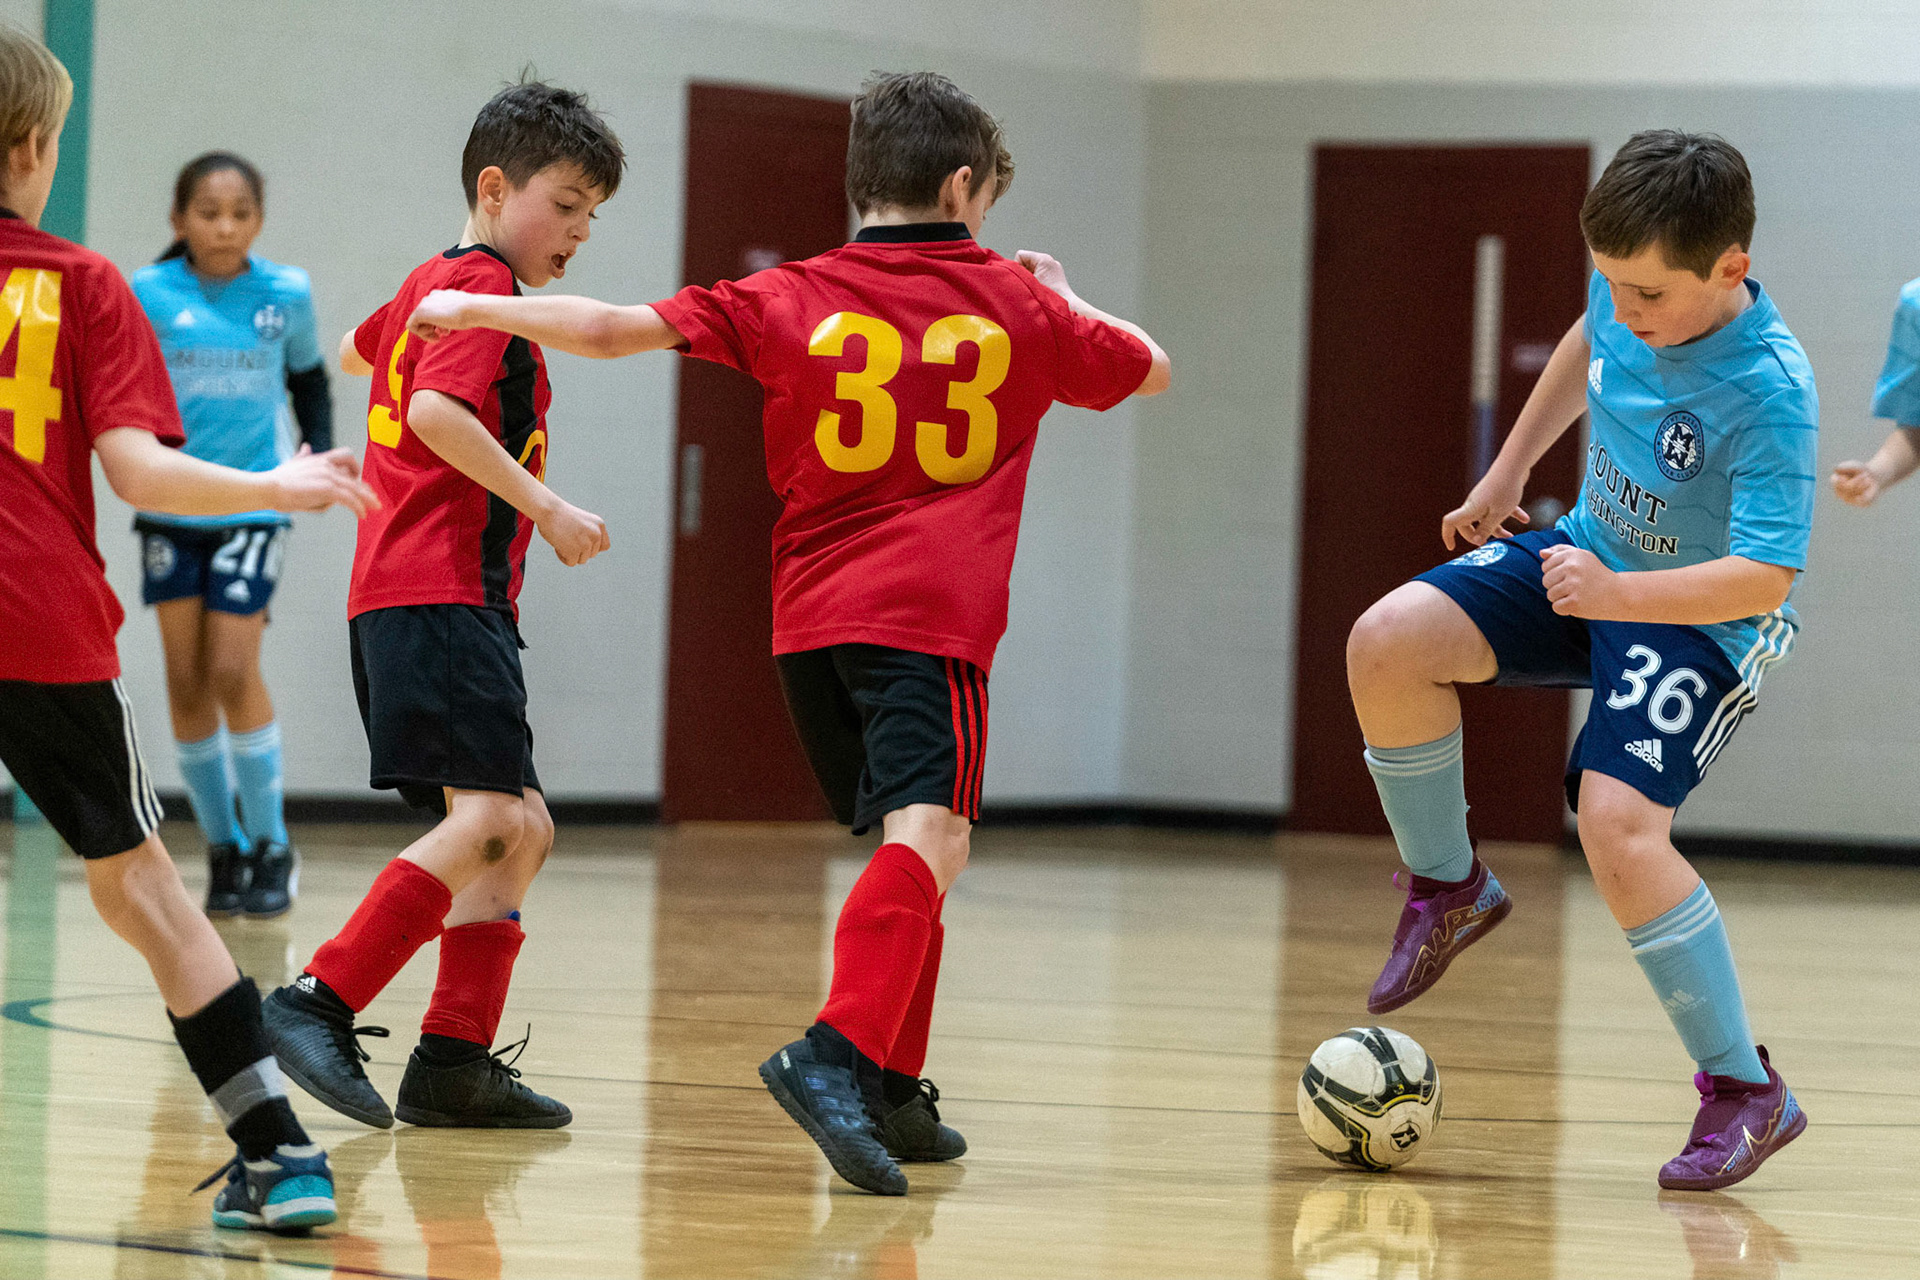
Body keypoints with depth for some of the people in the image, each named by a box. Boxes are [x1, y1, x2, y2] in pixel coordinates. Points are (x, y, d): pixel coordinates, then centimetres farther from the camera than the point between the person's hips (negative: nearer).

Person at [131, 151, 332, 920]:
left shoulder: (287, 295, 0)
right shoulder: (148, 296, -4)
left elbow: (308, 378, 16)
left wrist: (319, 451, 3)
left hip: (251, 505, -1)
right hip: (170, 506, 1)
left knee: (232, 672, -10)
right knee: (185, 680, 2)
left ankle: (271, 847, 3)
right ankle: (223, 850, 15)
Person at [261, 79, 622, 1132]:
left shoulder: (429, 286, 22)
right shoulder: (485, 290, -7)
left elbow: (355, 353, 43)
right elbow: (436, 413, -23)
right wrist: (546, 507, -21)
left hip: (395, 599, 11)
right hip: (443, 595, -11)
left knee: (518, 828, 9)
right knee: (490, 817, -21)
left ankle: (453, 1061, 5)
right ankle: (319, 1003, -25)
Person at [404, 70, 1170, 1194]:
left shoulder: (794, 302, 6)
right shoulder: (1020, 307, 7)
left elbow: (618, 330, 0)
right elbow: (1151, 371, 25)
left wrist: (475, 309, 12)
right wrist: (1064, 296, 42)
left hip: (813, 616, 4)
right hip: (934, 615, -4)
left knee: (909, 843, 20)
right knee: (928, 838, -18)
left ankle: (893, 1096, 20)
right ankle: (835, 1055, -41)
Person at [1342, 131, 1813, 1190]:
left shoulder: (1771, 393, -31)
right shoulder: (1629, 296, -10)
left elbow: (1763, 578, -32)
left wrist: (1616, 594, -41)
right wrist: (1508, 470, 22)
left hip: (1701, 621, -7)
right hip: (1591, 555, 7)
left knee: (1618, 823, -26)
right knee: (1386, 646, -13)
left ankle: (1745, 1092, -13)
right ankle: (1449, 891, 12)